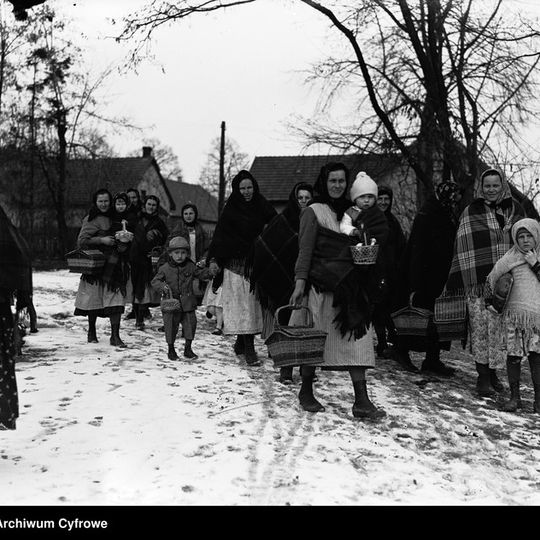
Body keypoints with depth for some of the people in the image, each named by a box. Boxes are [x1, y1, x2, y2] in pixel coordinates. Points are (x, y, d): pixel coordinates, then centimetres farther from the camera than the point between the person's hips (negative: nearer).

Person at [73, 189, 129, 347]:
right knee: (94, 298, 4)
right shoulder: (91, 220, -2)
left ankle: (115, 336, -4)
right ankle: (92, 332, 24)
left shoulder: (113, 218, 15)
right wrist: (101, 240, -15)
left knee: (116, 300, -5)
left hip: (114, 265, 4)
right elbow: (81, 241, -9)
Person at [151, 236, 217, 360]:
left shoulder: (190, 266, 3)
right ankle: (171, 349, 20)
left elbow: (201, 273, 6)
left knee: (190, 324, 4)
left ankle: (188, 349, 21)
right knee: (171, 326, 2)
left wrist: (209, 272, -15)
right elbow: (155, 281, -1)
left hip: (188, 303, 2)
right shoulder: (165, 268, -3)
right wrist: (162, 286, -21)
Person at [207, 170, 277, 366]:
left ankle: (241, 343, 17)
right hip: (237, 261, -4)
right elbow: (219, 233, -3)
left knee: (255, 302, 4)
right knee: (242, 302, -9)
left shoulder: (262, 206, 9)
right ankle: (249, 349, -12)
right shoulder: (230, 210, 0)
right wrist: (213, 258, -13)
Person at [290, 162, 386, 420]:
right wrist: (300, 282, -14)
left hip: (350, 286, 5)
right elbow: (305, 250, -6)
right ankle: (306, 391, 19)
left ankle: (361, 401, -4)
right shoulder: (314, 212, 0)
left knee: (357, 338, -3)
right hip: (322, 285, -5)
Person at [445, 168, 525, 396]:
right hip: (480, 281, -3)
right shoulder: (471, 213, 1)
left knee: (502, 327, 5)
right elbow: (463, 250, -3)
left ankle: (492, 371, 18)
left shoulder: (516, 210, 11)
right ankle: (483, 377, 1)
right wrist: (465, 281, -10)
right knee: (482, 326, -6)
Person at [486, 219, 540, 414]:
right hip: (514, 313, 0)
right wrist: (491, 301, 10)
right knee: (513, 355, 2)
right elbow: (492, 277, 6)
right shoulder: (510, 258, 2)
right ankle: (515, 396, 13)